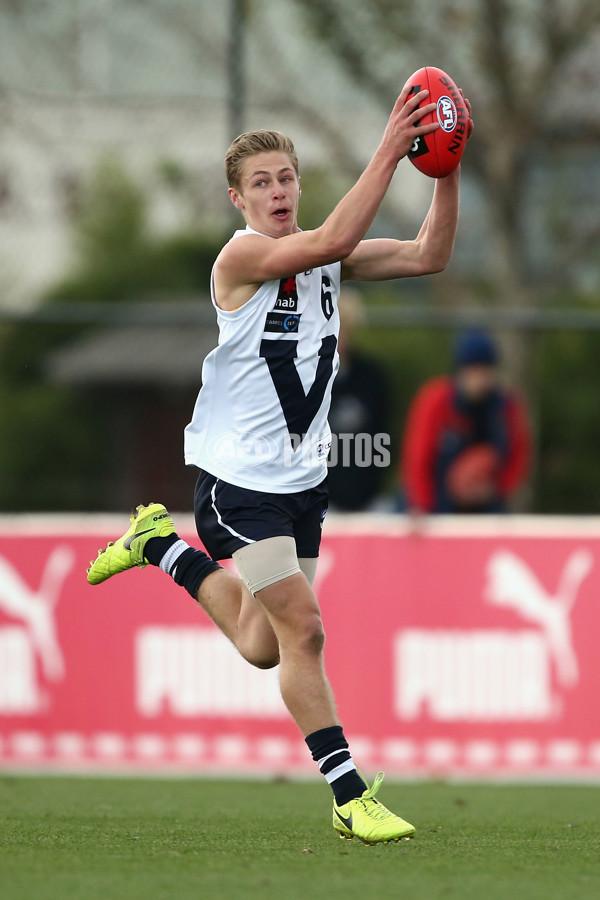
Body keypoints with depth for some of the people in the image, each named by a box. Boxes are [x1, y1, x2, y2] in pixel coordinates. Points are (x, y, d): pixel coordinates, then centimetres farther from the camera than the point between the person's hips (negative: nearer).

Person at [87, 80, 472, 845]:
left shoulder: (324, 258, 5)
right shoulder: (241, 256, -16)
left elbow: (427, 257, -3)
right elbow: (334, 240, -32)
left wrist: (446, 172, -16)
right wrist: (388, 152, -34)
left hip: (302, 478, 7)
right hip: (238, 478, -7)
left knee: (262, 648, 17)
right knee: (302, 629, -13)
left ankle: (164, 548, 39)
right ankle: (349, 797, -6)